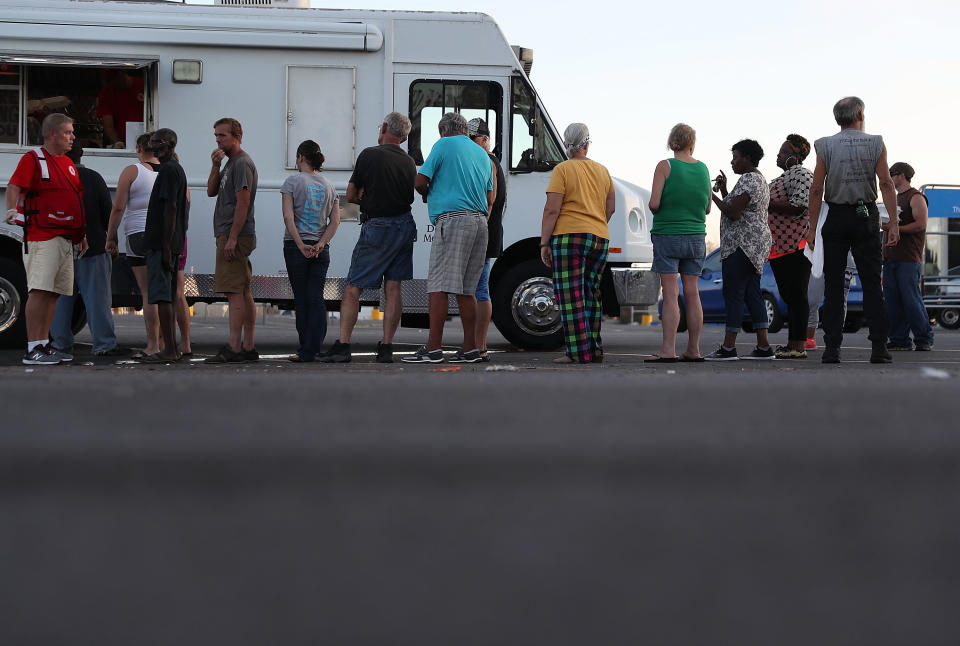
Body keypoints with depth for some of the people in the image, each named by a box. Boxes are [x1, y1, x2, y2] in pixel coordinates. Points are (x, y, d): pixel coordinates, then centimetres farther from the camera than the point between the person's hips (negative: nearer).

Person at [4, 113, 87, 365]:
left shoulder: (69, 164, 20)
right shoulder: (33, 159, -3)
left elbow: (78, 199, 25)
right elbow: (14, 186, -12)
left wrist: (82, 233, 22)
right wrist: (13, 209, -30)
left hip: (66, 238, 8)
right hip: (41, 237, -8)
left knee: (55, 292, 8)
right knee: (40, 290, -15)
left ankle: (44, 344, 15)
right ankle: (32, 349, -16)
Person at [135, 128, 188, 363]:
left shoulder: (169, 170, -12)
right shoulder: (177, 169, 20)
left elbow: (170, 209, -19)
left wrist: (165, 248, -23)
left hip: (161, 244, -10)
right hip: (168, 245, 10)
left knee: (161, 296, -12)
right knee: (167, 297, 11)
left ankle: (169, 350, -14)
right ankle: (171, 349, 14)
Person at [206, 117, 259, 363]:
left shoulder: (242, 163, -10)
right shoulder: (229, 163, 21)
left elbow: (243, 203, -17)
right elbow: (211, 191, 17)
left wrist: (232, 238, -21)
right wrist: (216, 165, 3)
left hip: (235, 237, -10)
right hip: (229, 236, 10)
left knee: (235, 292, -13)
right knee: (243, 292, 8)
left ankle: (234, 348, -17)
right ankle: (248, 347, 10)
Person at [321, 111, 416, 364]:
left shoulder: (369, 155, -8)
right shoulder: (409, 162, 7)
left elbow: (351, 195, -2)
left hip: (377, 229, -5)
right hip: (405, 227, 5)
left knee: (353, 288, 0)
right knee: (393, 288, 5)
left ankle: (343, 346, -5)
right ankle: (386, 348, 2)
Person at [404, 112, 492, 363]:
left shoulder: (444, 145, 2)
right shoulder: (482, 154, 22)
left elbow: (420, 182, -2)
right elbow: (490, 198, 21)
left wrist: (428, 195, 18)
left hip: (453, 218, -7)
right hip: (479, 221, 7)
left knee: (439, 285, -9)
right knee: (466, 289, 9)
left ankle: (433, 349, -14)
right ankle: (470, 349, 5)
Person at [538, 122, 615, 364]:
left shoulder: (563, 170, -4)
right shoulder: (602, 170, 14)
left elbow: (552, 210, -10)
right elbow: (611, 207, 20)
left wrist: (544, 242, -6)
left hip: (569, 236, -6)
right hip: (600, 238, 6)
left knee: (571, 296, -4)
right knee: (591, 294, 14)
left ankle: (578, 351, -8)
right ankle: (595, 349, 15)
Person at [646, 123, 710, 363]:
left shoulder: (665, 167, -8)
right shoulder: (703, 169, 7)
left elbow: (654, 204, -13)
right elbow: (707, 208, 14)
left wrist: (654, 209, 8)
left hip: (667, 235, -4)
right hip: (695, 237, 4)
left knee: (670, 294, -7)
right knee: (692, 293, 7)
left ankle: (668, 350, -10)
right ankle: (693, 350, 9)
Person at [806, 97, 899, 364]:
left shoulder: (825, 146, 0)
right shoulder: (875, 144, 1)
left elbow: (816, 189, -4)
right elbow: (887, 184, -5)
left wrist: (812, 227, 0)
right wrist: (893, 223, -4)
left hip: (836, 218, 0)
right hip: (866, 217, 0)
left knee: (833, 285, 3)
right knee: (871, 283, 3)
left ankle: (832, 348, -2)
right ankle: (879, 347, -2)